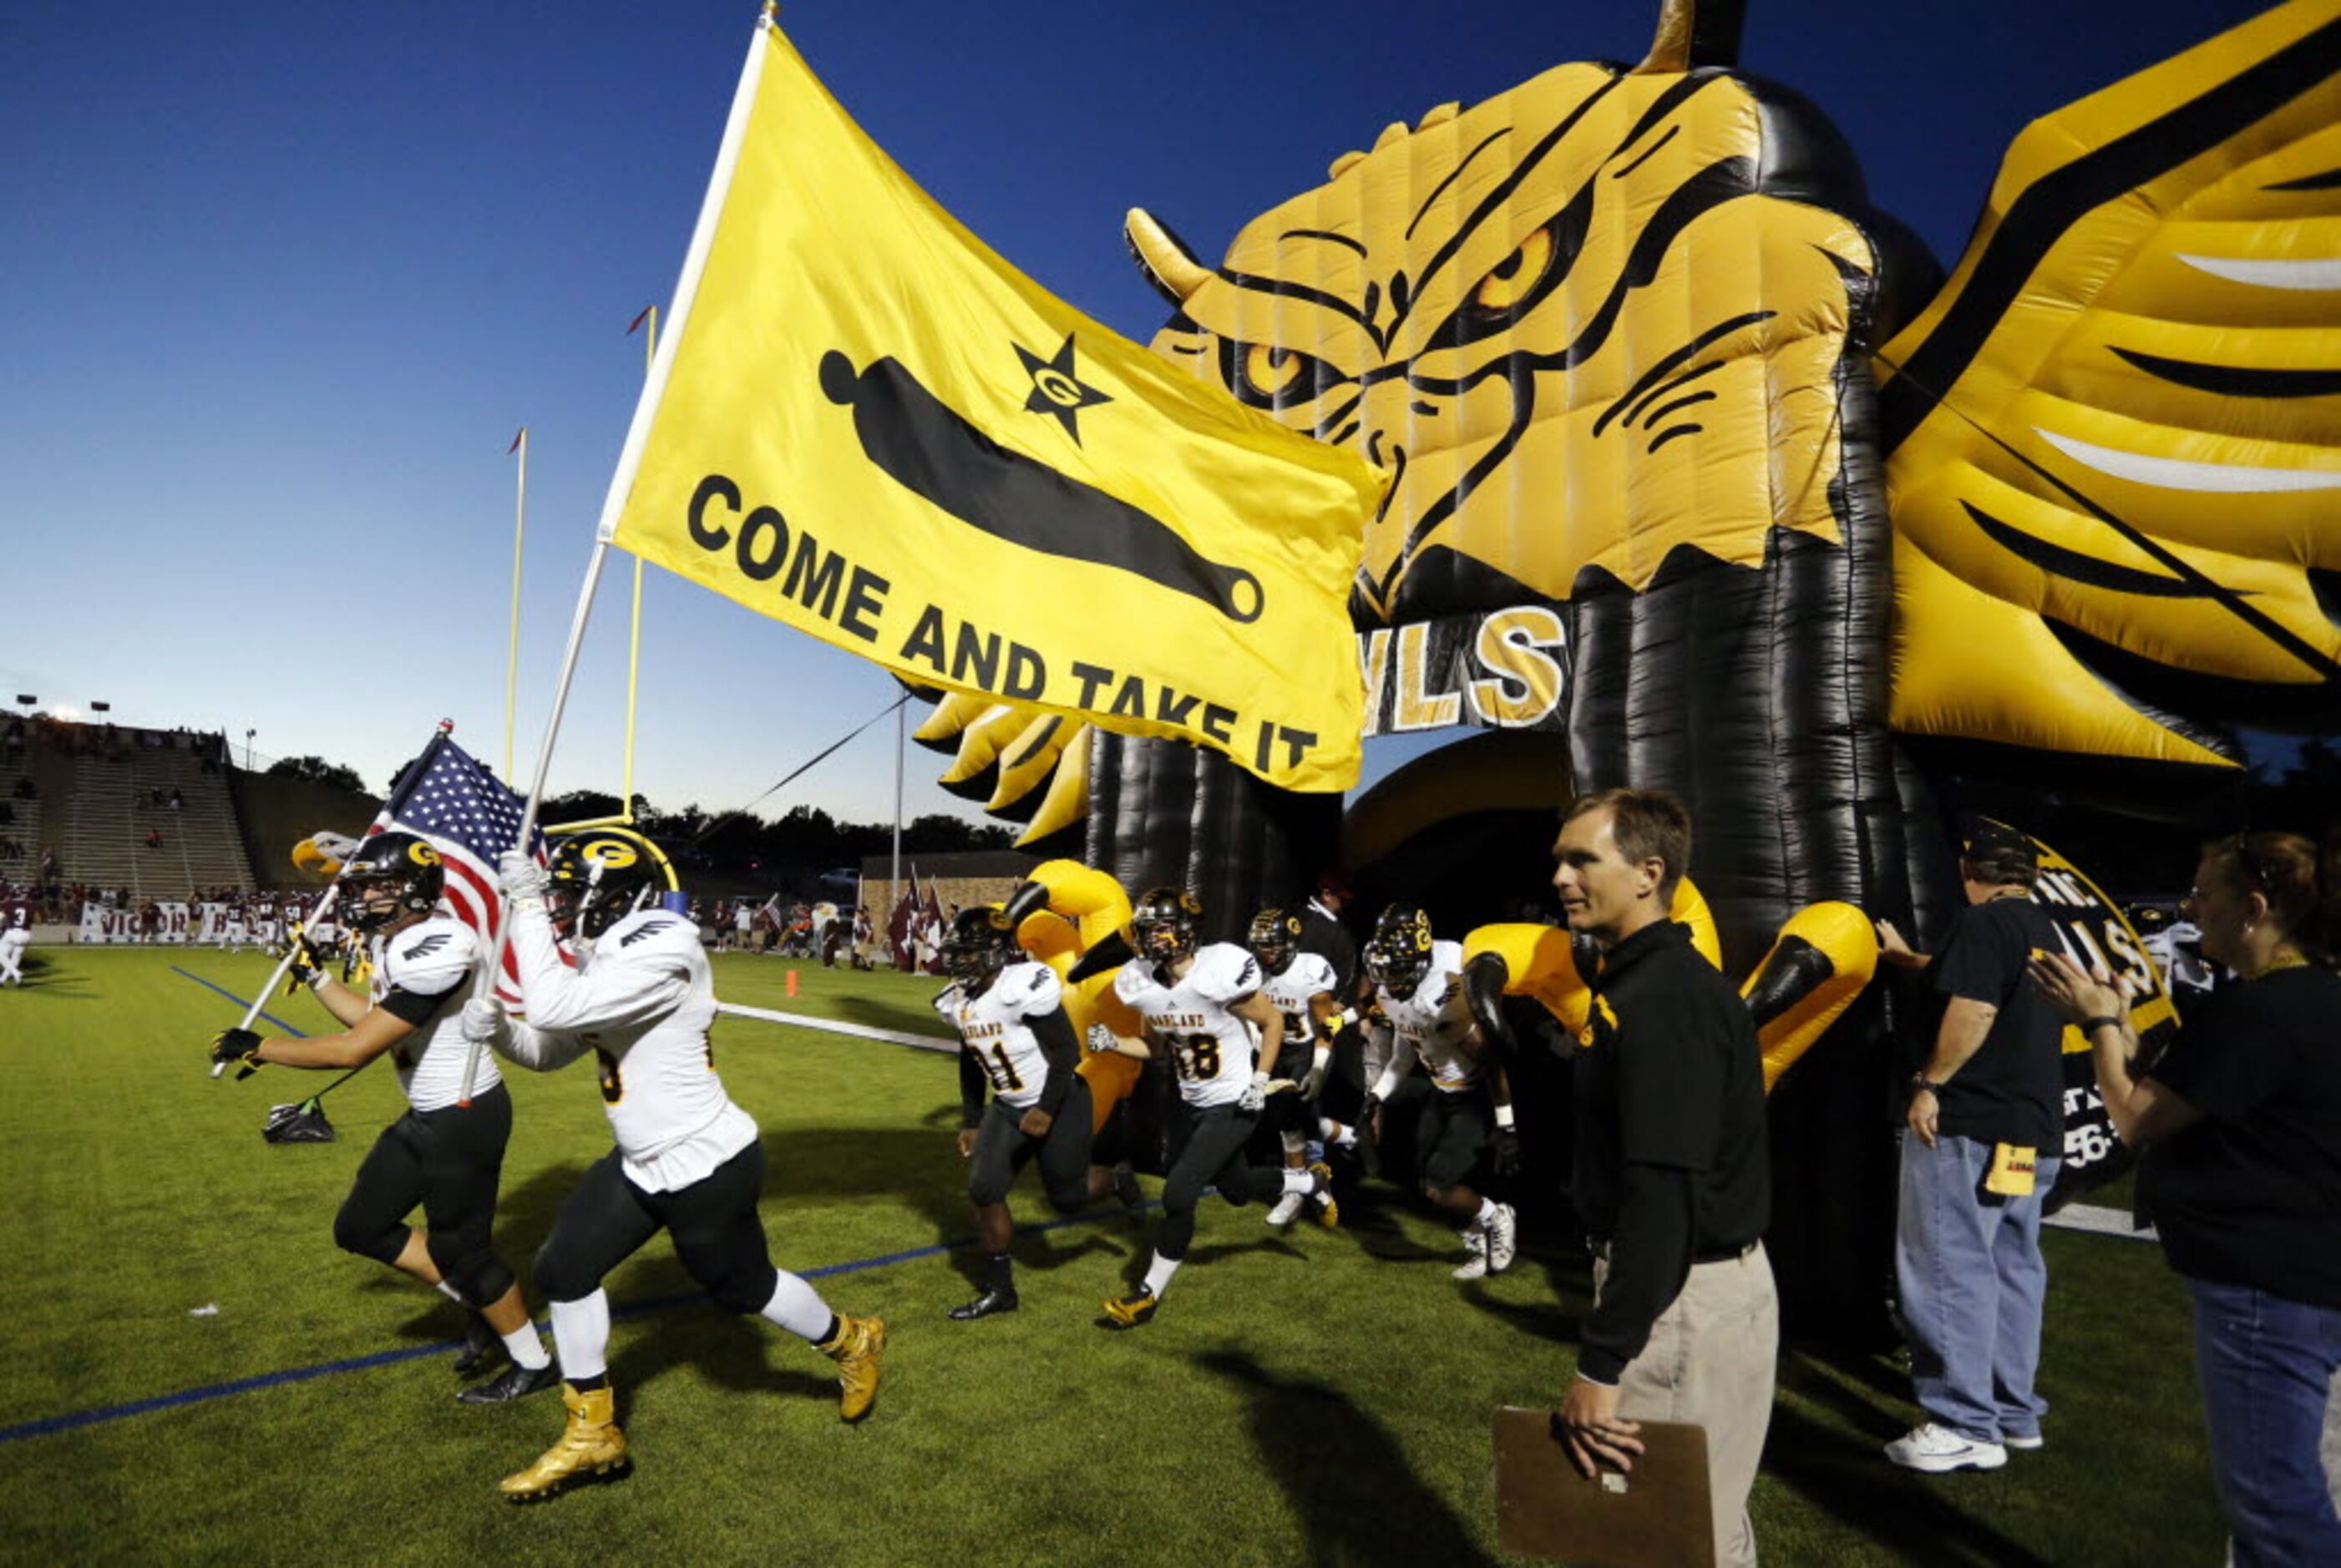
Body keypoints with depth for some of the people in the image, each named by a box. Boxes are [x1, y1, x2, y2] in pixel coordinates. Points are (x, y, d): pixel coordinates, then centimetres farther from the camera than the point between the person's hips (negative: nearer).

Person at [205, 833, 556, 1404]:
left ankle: (533, 1365, 24)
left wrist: (259, 1049, -13)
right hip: (427, 1116, 10)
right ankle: (482, 1309, 29)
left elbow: (354, 1049, -26)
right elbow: (375, 1019, 21)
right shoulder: (396, 941, 5)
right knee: (361, 1228, 17)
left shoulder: (437, 949, -27)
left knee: (461, 1251, 4)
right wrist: (314, 975, 21)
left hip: (464, 1118, -10)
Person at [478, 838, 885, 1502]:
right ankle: (593, 1433, 28)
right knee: (563, 1270, 11)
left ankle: (852, 1343, 39)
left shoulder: (660, 952, -26)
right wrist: (497, 1027, -8)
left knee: (742, 1287, 11)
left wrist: (527, 907, -26)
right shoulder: (605, 958, 4)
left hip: (707, 1167, -9)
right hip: (643, 1164, 9)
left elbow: (552, 1010, -33)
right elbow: (549, 1050, 13)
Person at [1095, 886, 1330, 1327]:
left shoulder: (1216, 974, -26)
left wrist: (1259, 1082, -16)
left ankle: (1149, 1296, 7)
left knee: (1178, 1194, -11)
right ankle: (1314, 1182, 49)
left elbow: (1273, 1022, -13)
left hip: (1232, 1107, -7)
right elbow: (1155, 1046, 10)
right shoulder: (1143, 986, -6)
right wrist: (1112, 1043, -8)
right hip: (1194, 1105, 7)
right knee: (1236, 1187, 22)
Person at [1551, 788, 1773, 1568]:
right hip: (1685, 1282, 10)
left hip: (1685, 1297, -10)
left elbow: (1666, 1195, -27)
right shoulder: (1640, 981, 9)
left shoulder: (1666, 998, -22)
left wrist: (1601, 1364, -25)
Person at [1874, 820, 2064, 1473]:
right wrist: (1906, 958, 43)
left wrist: (1929, 1083, -17)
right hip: (2032, 1131, 10)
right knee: (2013, 1270, 15)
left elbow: (1972, 1010, -24)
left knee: (1950, 1271, -5)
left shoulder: (1982, 923, -12)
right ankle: (2015, 1412, 24)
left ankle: (1967, 1427, -2)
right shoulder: (2040, 931, 16)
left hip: (1969, 1127, -10)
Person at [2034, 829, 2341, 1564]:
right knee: (2265, 1484, 23)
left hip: (2269, 1284, -11)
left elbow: (2138, 1119, -17)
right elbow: (2181, 1103, 13)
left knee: (2271, 1493, 0)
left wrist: (2099, 1023, -5)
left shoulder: (2260, 1011, -24)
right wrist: (2118, 1023, 10)